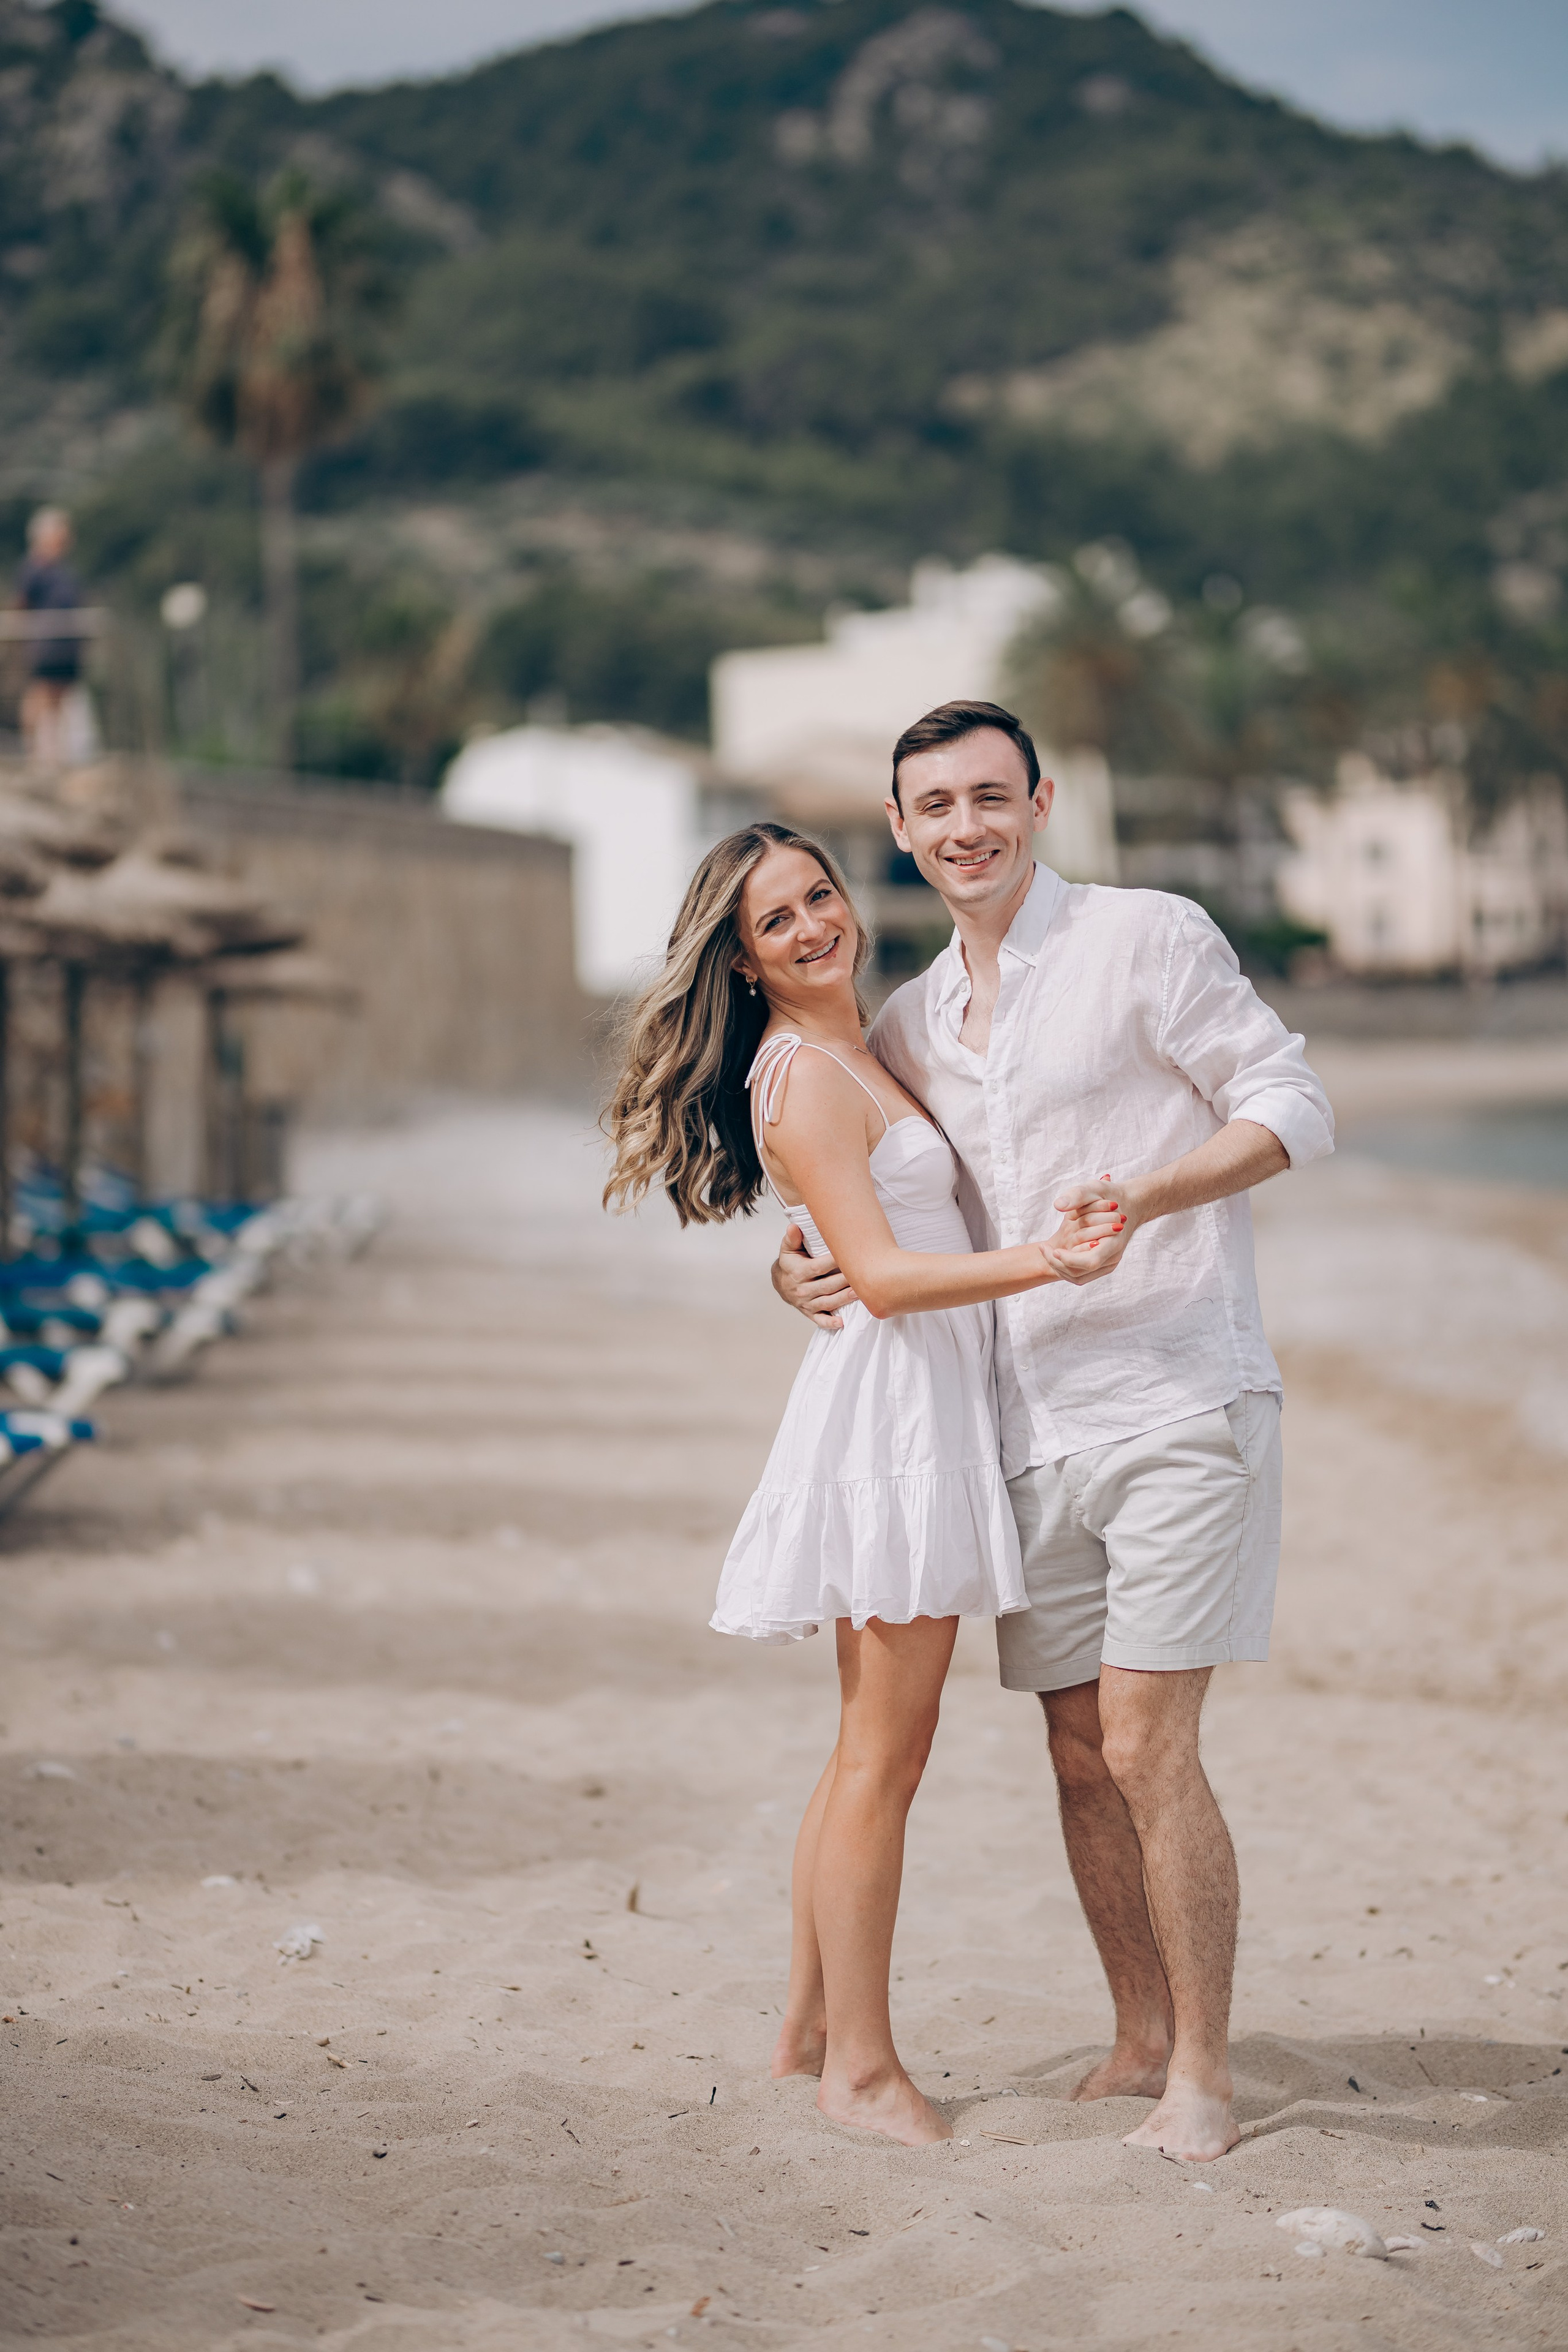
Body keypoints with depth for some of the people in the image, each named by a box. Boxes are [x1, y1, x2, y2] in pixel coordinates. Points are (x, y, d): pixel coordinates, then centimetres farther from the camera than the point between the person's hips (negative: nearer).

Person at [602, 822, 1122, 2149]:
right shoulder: (803, 1077, -12)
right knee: (884, 1753, -6)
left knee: (872, 1749, 14)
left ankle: (813, 2028, 22)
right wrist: (1044, 1262, -28)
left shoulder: (857, 1056, 18)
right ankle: (859, 2063, 0)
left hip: (929, 1408, 10)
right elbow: (881, 1272, -19)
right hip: (890, 1403, -10)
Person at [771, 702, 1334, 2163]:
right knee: (1082, 1757, 9)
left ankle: (1202, 2072, 0)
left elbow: (1291, 1107, -7)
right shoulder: (908, 1025, 14)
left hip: (1176, 1403, -6)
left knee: (1147, 1749, -11)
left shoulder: (1145, 939, -3)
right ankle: (1141, 2038, 23)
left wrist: (1142, 1196, -22)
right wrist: (795, 1270, 3)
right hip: (1031, 1428, 6)